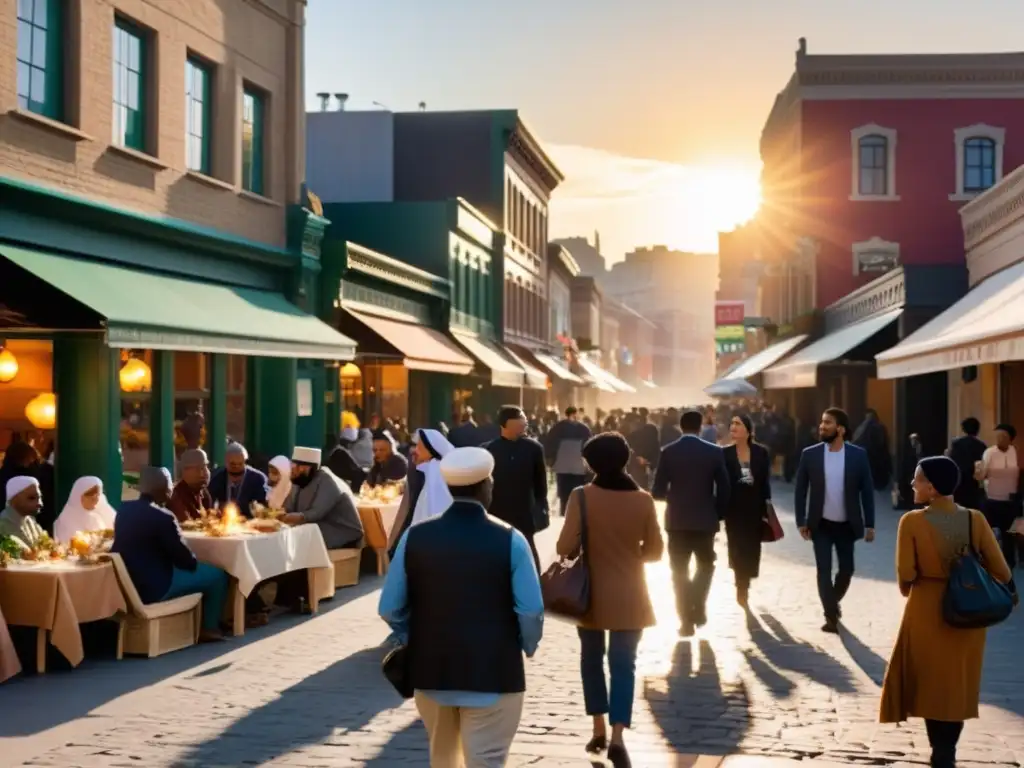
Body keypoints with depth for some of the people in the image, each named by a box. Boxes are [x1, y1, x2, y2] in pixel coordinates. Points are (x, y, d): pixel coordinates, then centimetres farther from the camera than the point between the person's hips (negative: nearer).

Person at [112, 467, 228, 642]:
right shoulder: (162, 517, -21)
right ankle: (209, 628, 20)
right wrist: (194, 562, 9)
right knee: (216, 575, 5)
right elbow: (187, 561, -12)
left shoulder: (124, 509, 3)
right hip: (152, 588, -9)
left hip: (126, 584, 9)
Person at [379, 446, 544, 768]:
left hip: (431, 668, 4)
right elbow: (531, 611, -15)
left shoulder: (415, 537, -4)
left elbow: (390, 609, -1)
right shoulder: (509, 539, -11)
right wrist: (526, 647, 5)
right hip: (493, 672, -4)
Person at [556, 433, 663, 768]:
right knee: (623, 664, 4)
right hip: (628, 597, 0)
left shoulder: (581, 497, -13)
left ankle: (599, 731, 23)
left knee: (592, 659, 18)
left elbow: (565, 547, -15)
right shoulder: (643, 499, -6)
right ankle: (616, 738, -10)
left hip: (591, 594, 0)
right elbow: (655, 550, 0)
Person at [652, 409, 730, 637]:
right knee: (706, 564, 21)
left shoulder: (668, 452, -4)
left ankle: (686, 620, 5)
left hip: (677, 520, 0)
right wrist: (718, 514, 12)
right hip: (705, 519, 0)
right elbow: (724, 489, -3)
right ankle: (698, 608, 5)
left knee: (680, 571, 9)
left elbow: (657, 491, -4)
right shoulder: (714, 452, -4)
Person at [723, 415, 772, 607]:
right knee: (738, 549, 1)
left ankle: (744, 584, 27)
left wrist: (766, 510, -2)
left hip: (755, 508, 1)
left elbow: (766, 483, 1)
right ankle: (742, 586, 15)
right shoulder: (725, 454, -3)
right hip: (734, 509, -1)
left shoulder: (761, 452, -2)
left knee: (752, 549, 5)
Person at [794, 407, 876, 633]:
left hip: (847, 525, 1)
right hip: (821, 524, -1)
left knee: (846, 569, 11)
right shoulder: (810, 454, -7)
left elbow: (867, 490, -3)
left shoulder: (858, 455, -8)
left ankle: (833, 602, 38)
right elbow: (800, 490, -1)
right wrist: (801, 522, -6)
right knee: (824, 570, -1)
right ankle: (831, 615, 11)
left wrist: (869, 524, -4)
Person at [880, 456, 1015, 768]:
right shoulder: (975, 519, -7)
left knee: (930, 682, 11)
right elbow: (1002, 573, -6)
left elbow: (905, 575, -13)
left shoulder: (912, 522, -16)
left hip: (927, 610, -3)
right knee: (957, 681, 18)